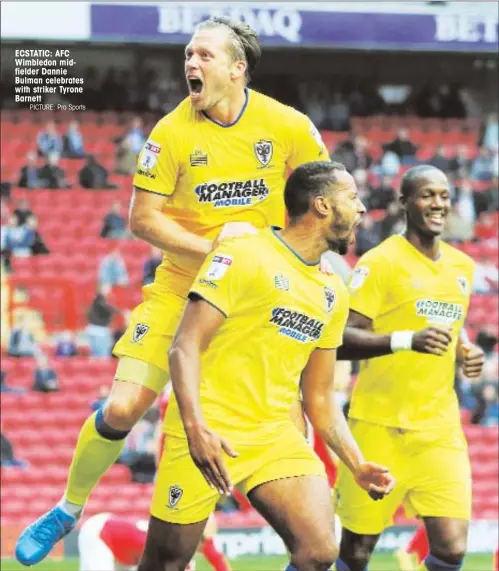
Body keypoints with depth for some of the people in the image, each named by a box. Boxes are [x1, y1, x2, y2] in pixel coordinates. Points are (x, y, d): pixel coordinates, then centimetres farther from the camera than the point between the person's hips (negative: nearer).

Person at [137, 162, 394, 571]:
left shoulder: (333, 293, 15)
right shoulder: (244, 257, -8)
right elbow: (185, 347, -14)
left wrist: (357, 464, 8)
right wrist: (196, 429, -28)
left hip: (278, 440, 6)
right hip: (207, 437, -6)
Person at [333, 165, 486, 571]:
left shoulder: (462, 267, 13)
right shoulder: (381, 262, -8)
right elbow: (340, 339, -15)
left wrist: (466, 353, 7)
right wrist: (408, 340, -28)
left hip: (440, 428, 5)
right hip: (381, 425, -5)